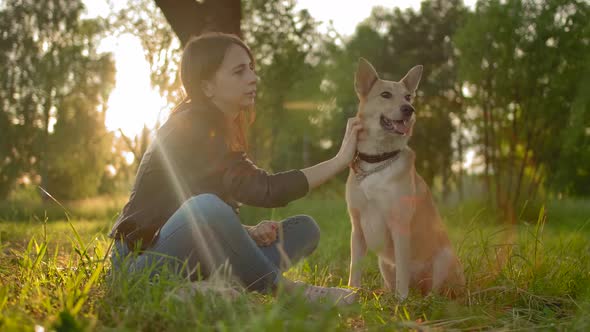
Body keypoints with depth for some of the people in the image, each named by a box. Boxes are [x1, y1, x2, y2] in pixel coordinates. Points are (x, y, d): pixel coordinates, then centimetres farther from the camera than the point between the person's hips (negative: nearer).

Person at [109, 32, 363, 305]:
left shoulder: (223, 131, 12)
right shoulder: (190, 129, -17)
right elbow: (266, 190, -27)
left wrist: (249, 233, -8)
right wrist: (339, 161, -21)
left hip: (194, 263, 9)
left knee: (305, 228, -2)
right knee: (207, 206, -40)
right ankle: (280, 289, -20)